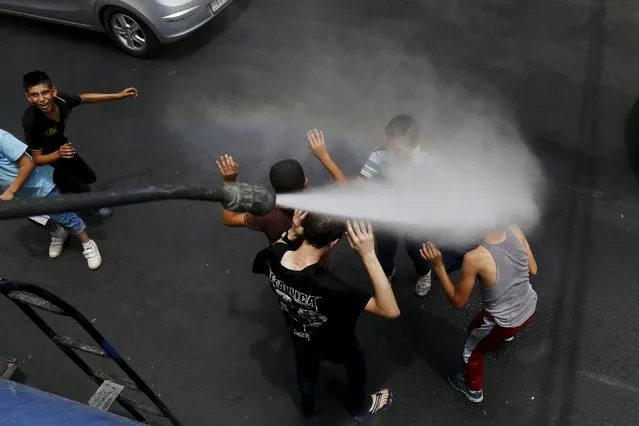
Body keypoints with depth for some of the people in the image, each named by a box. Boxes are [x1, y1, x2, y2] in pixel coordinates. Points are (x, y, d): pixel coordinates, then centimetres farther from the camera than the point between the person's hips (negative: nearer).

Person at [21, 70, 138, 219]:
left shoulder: (61, 99, -28)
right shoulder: (31, 121, -41)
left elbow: (84, 98, -3)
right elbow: (37, 159, -28)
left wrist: (118, 95, 0)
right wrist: (58, 154, -48)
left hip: (62, 148, 6)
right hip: (47, 160, -6)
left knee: (90, 177, 22)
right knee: (84, 191, -3)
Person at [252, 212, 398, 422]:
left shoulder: (273, 257, -33)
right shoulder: (328, 286, -49)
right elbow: (391, 310, -46)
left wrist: (291, 234, -20)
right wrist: (368, 255, -53)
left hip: (300, 337, 4)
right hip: (336, 344, -4)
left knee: (306, 370, 37)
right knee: (356, 367, 32)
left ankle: (308, 408, 68)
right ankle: (360, 407, 63)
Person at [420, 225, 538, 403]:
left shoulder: (474, 258, -34)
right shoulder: (515, 230, -19)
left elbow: (458, 301, -18)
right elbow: (533, 270, -1)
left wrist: (438, 265, -21)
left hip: (504, 322, -5)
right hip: (530, 308, 6)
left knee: (472, 351, 25)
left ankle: (474, 390, 52)